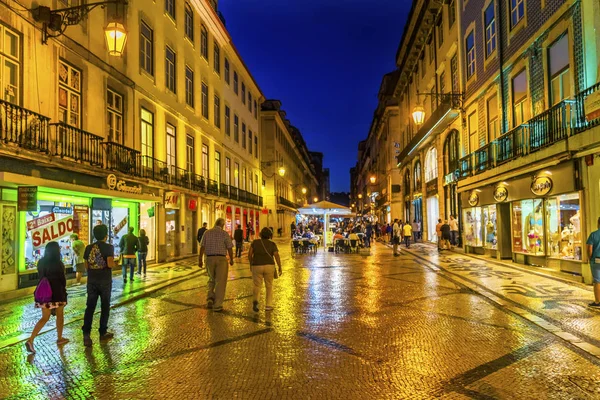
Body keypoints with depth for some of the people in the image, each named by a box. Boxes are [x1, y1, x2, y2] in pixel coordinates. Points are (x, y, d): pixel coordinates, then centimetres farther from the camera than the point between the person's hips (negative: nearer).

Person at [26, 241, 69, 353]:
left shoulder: (41, 262, 4)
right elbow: (62, 279, -7)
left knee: (45, 318, 11)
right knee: (60, 315, 14)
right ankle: (59, 338, 25)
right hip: (57, 293, -5)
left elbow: (41, 277, 9)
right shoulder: (58, 263, -14)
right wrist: (63, 288, 10)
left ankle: (30, 340, -4)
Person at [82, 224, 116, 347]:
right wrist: (114, 264, 1)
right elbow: (110, 264, -20)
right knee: (105, 306, 10)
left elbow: (86, 266, 8)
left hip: (91, 281, 4)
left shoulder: (88, 248, 4)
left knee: (90, 307, 6)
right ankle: (103, 332, 18)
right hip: (105, 281, -4)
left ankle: (86, 333, -4)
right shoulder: (109, 247, -11)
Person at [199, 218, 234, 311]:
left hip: (210, 259, 3)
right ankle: (217, 305, 0)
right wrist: (231, 260, 10)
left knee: (212, 280, 23)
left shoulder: (207, 233, 3)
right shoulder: (225, 234, -5)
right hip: (221, 259, -3)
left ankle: (210, 299, 8)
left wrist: (200, 260, 4)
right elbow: (230, 249, -5)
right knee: (220, 282, 2)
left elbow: (202, 247, 0)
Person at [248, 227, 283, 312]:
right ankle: (268, 306, 10)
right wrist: (280, 268, -5)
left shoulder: (255, 242, 3)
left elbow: (249, 254, 0)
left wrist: (251, 264, 12)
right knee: (269, 286, 15)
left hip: (257, 267, 1)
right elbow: (277, 256, -10)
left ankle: (255, 301, -18)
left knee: (257, 286, 9)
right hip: (269, 266, 0)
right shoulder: (272, 244, -1)